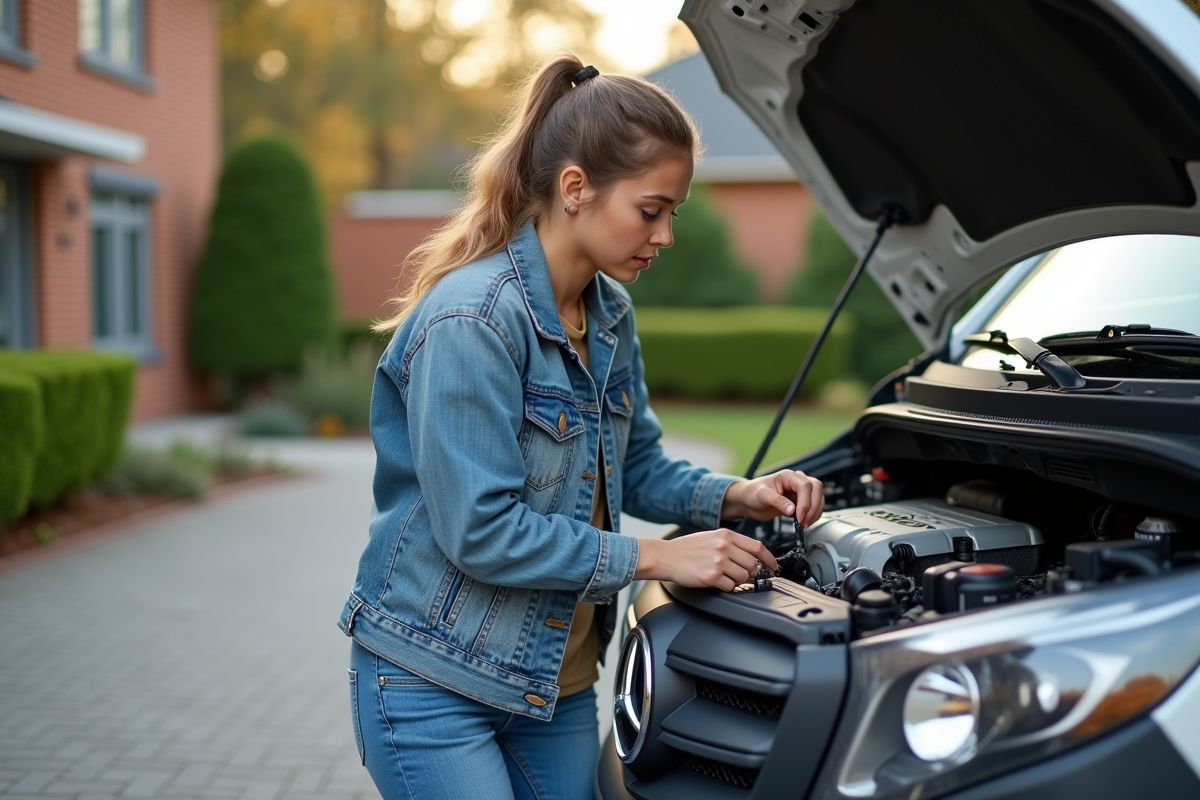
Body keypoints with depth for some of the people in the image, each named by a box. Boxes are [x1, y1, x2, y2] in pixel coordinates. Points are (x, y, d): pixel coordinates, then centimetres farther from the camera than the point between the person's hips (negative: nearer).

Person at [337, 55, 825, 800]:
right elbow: (479, 532, -25)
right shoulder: (470, 320, -23)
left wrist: (734, 496, -4)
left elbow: (637, 467, 14)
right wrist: (654, 557, -21)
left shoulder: (610, 316, 4)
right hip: (434, 684, -8)